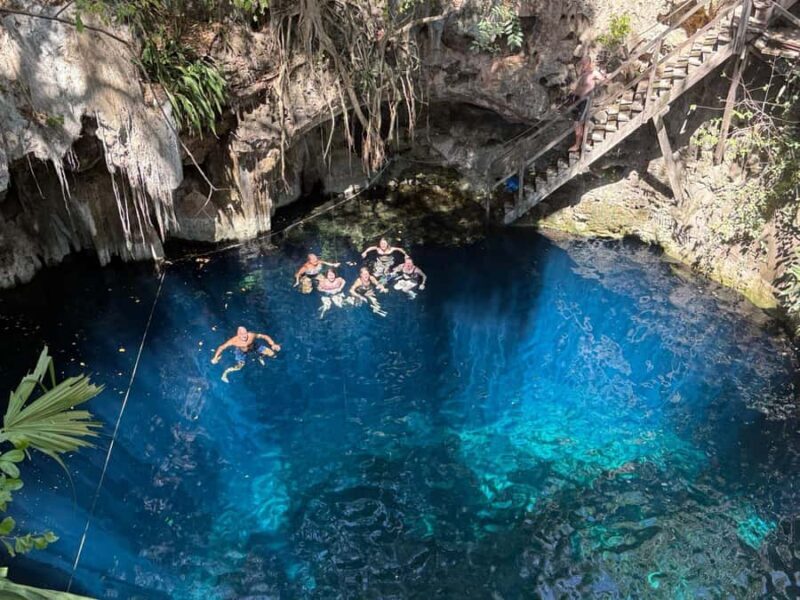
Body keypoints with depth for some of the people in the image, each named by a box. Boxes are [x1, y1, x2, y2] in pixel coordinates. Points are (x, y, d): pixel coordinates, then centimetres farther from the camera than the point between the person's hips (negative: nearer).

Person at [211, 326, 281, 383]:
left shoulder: (251, 335, -38)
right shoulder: (234, 340, -39)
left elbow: (265, 336, -26)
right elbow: (221, 347, -28)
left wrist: (273, 345, -34)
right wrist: (215, 358, -37)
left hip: (254, 345, 1)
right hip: (241, 351, -1)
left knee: (271, 354, -4)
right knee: (239, 367, -10)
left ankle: (260, 357, 31)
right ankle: (225, 372, 19)